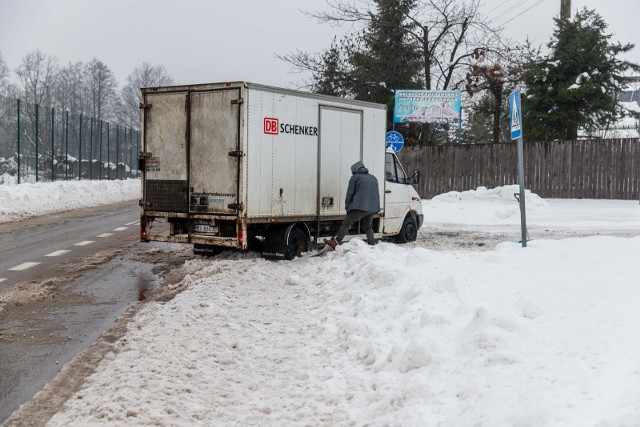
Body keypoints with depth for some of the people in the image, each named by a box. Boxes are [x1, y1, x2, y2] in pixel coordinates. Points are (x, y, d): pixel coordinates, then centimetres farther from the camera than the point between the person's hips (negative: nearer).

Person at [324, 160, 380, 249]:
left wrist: (347, 207, 11)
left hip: (360, 207, -6)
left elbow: (350, 194, 4)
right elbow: (377, 194, 26)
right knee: (367, 226, 22)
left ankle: (336, 242, -9)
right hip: (373, 208, 6)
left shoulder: (355, 177, 6)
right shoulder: (373, 178, 24)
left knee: (346, 224, -3)